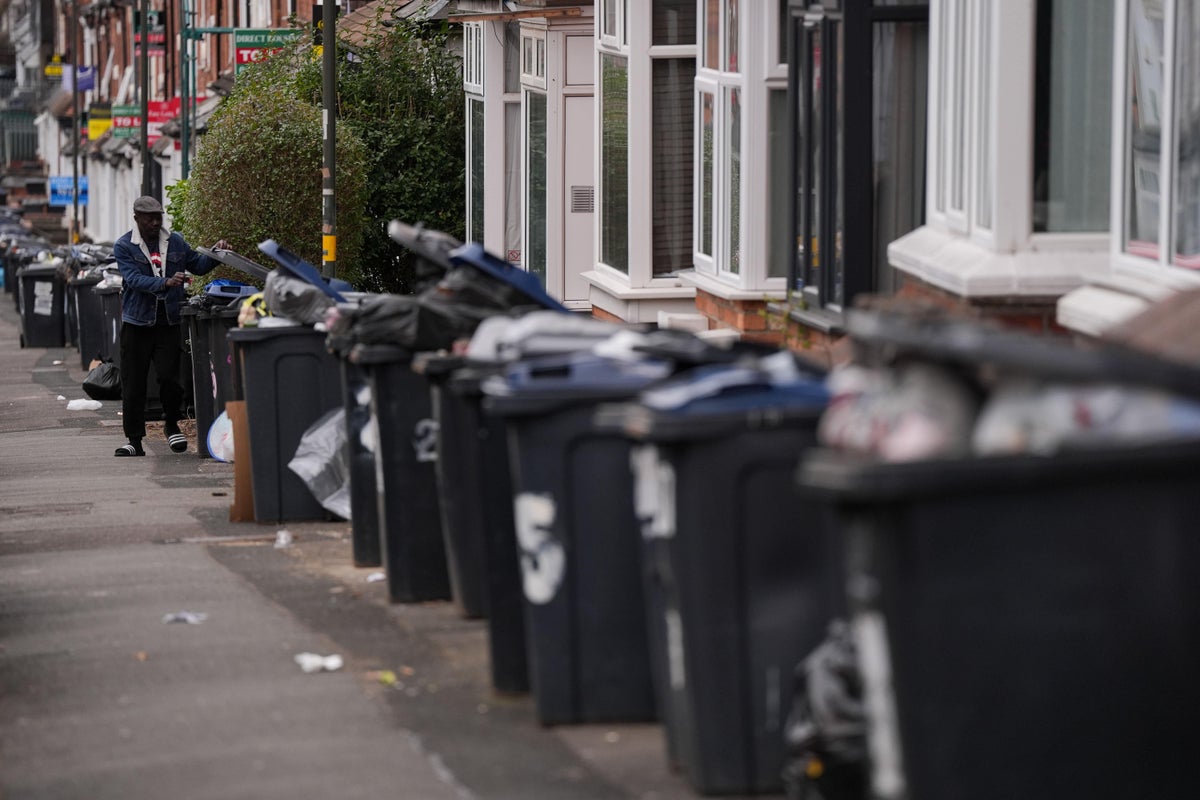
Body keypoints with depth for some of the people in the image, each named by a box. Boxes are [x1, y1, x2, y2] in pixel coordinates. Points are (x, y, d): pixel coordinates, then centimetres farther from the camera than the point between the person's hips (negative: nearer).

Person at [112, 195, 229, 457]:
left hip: (169, 322, 2)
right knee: (133, 383, 1)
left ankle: (172, 425, 19)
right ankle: (135, 440, 8)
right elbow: (135, 279, -16)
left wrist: (215, 254, -4)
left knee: (170, 377, -7)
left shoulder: (175, 242, 9)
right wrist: (165, 283, -31)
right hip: (137, 323, -2)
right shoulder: (124, 247, -2)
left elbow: (197, 265, 16)